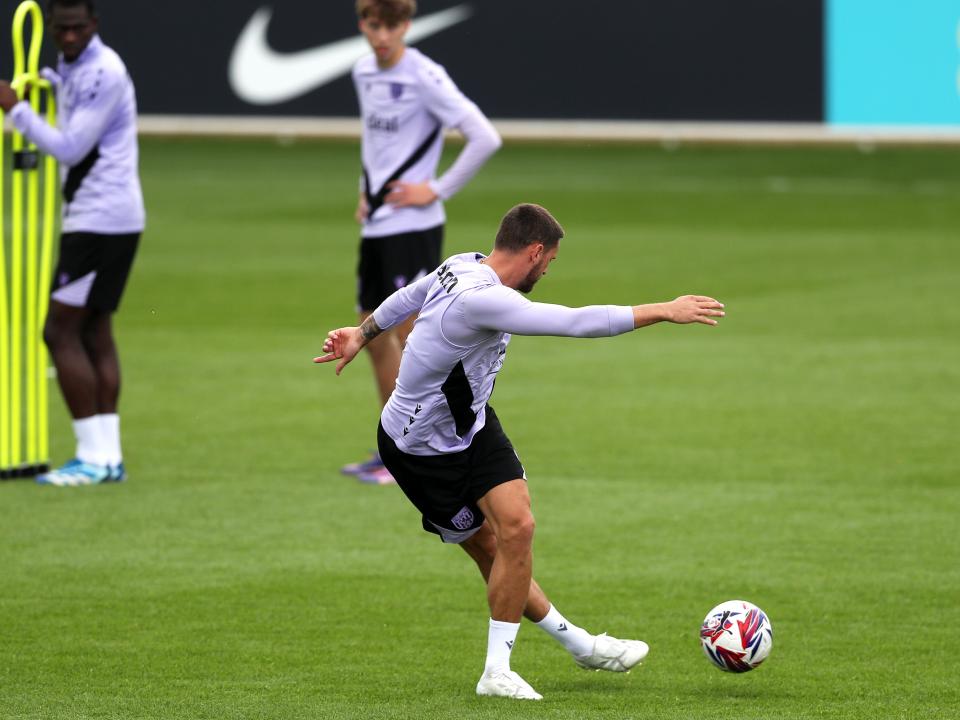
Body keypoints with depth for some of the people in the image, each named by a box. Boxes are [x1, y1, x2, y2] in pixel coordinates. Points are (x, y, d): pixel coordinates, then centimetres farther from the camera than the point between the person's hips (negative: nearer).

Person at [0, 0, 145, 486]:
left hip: (99, 218, -10)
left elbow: (70, 149, -19)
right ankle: (108, 456, 12)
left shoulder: (102, 73, -16)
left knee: (60, 332, -8)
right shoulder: (71, 66, 14)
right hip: (109, 218, 10)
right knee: (93, 331, 11)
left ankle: (94, 457, -9)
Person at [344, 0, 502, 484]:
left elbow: (485, 139, -18)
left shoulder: (424, 77, -13)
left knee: (408, 332, -8)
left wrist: (438, 191, -15)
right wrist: (367, 190, 15)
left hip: (414, 227, -8)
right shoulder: (363, 73, 10)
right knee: (374, 334, 11)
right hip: (375, 226, 8)